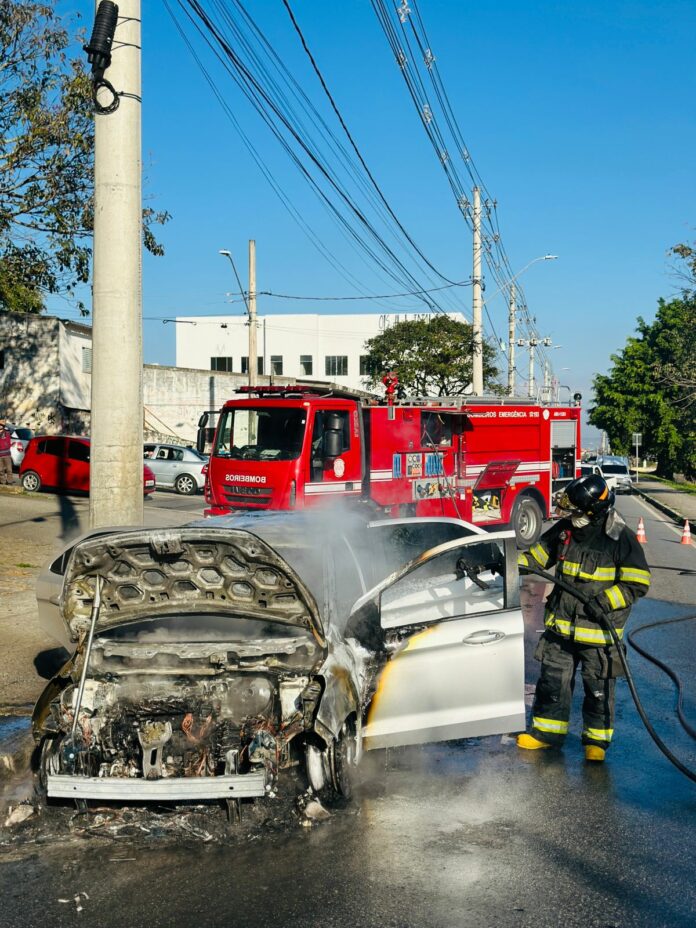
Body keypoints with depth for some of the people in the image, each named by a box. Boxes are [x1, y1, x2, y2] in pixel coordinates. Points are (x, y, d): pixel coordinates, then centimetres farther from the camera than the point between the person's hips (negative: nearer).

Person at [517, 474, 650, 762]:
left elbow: (637, 583, -13)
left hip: (599, 630, -4)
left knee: (599, 688, 10)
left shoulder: (621, 538, -16)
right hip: (561, 624, 5)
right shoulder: (565, 529, -2)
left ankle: (596, 739, 26)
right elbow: (538, 555, 11)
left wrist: (604, 601, -24)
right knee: (553, 679, 14)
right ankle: (547, 730, 30)